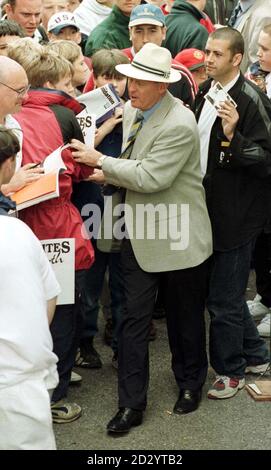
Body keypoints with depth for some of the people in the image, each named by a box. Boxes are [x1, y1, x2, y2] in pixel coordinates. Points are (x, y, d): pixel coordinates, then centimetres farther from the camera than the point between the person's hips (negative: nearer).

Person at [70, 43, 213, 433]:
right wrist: (111, 176, -6)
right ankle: (131, 404, 13)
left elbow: (151, 177, -26)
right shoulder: (130, 110, 3)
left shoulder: (179, 125, -23)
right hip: (139, 233, 6)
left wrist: (101, 162, -19)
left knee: (185, 317, 13)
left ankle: (190, 383, 37)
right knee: (134, 317, 5)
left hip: (178, 237, -6)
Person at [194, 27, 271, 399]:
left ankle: (230, 371, 19)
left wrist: (233, 135, -31)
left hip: (236, 213, -8)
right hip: (209, 208, 8)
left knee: (224, 299, 1)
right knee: (226, 292, 19)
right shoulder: (204, 92, 8)